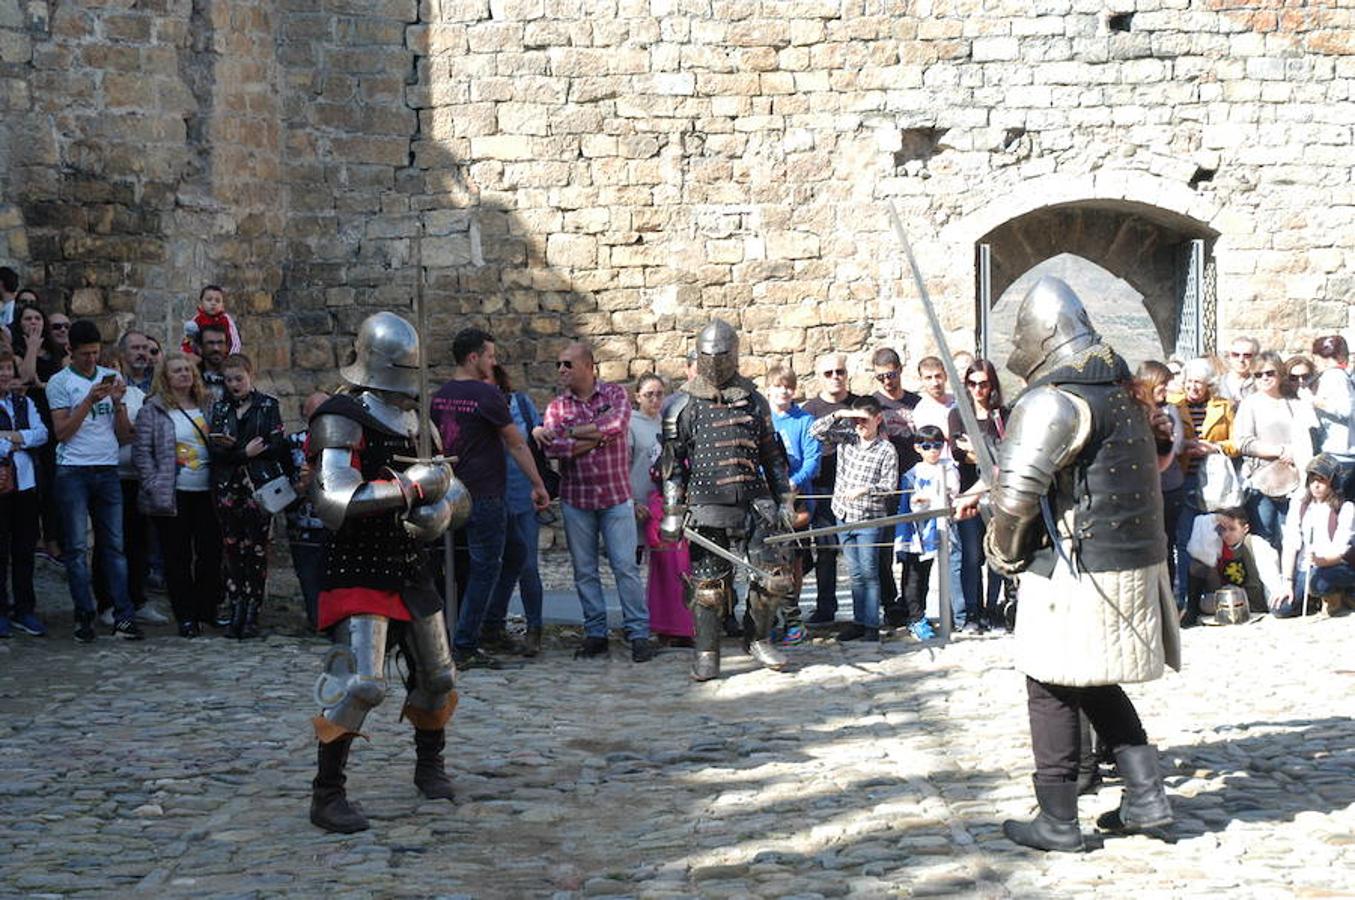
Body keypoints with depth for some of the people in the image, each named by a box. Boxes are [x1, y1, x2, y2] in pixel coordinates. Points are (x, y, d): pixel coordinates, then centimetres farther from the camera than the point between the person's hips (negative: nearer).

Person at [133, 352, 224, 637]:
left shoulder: (206, 407, 12)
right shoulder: (153, 410, 0)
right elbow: (141, 451, -4)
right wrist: (154, 486, -11)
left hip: (206, 493, 3)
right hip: (172, 495, -3)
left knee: (211, 553, 1)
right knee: (177, 557, 1)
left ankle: (207, 611, 12)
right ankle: (185, 617, 6)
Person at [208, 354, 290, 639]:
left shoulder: (268, 405, 6)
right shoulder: (219, 408, 13)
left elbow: (276, 446, -4)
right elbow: (213, 449, 2)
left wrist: (234, 447, -8)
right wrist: (246, 452, -12)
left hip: (260, 485, -2)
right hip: (228, 486, 2)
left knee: (256, 548, -3)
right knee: (233, 548, 0)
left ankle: (252, 613, 2)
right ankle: (236, 610, 4)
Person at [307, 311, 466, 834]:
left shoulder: (415, 421, 12)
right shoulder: (341, 421, -14)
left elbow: (455, 492, 14)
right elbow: (333, 501, -27)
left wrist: (442, 509, -11)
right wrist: (410, 488, -24)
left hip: (412, 570, 8)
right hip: (359, 573, -8)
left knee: (436, 675, 17)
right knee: (359, 682, -18)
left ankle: (429, 767, 40)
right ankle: (326, 796, -8)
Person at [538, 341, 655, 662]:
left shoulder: (615, 394, 1)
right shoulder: (557, 405, 5)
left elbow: (616, 424, -21)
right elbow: (551, 447, -10)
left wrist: (570, 433, -14)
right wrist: (595, 438, -14)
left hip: (616, 495, -2)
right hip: (575, 499, 3)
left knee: (626, 566, -4)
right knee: (584, 571, 6)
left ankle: (639, 633, -1)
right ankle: (595, 633, 15)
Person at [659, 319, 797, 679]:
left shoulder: (753, 400, 11)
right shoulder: (683, 406, 2)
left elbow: (772, 455, 17)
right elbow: (671, 462, 2)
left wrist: (785, 500, 12)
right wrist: (672, 511, -4)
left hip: (755, 502, 3)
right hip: (708, 508, -3)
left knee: (776, 576, 0)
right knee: (708, 584, -1)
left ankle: (757, 638, 20)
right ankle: (706, 655, 11)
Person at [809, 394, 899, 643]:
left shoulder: (886, 450, -5)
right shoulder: (847, 438, 6)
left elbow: (889, 485, -7)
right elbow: (816, 432, 1)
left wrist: (866, 489, -20)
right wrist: (837, 415, -10)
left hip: (870, 519, -4)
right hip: (844, 515, 4)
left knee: (869, 572, -1)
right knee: (855, 573, 10)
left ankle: (871, 625, 3)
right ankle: (859, 621, 16)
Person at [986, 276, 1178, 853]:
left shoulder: (1053, 401, -17)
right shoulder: (1122, 393, 12)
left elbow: (1016, 495, -23)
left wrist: (1004, 553, -3)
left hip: (1078, 573, -8)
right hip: (1137, 563, 8)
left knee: (1052, 691, 3)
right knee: (1098, 687, 21)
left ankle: (1057, 822, 9)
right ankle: (1146, 798, 18)